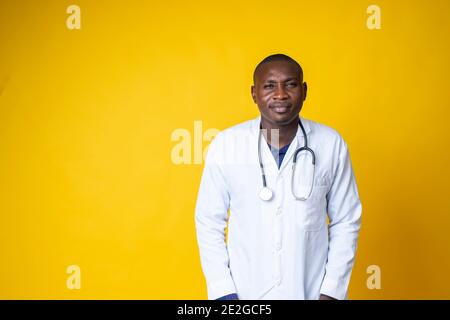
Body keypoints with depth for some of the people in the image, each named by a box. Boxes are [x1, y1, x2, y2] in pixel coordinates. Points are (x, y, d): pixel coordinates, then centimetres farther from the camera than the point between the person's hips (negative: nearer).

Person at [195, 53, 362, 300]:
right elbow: (209, 222, -4)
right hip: (245, 291, 0)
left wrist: (331, 292, -5)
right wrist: (224, 292, -7)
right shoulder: (225, 144, -11)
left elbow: (346, 222, -2)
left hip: (312, 291, 1)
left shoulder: (332, 144, -9)